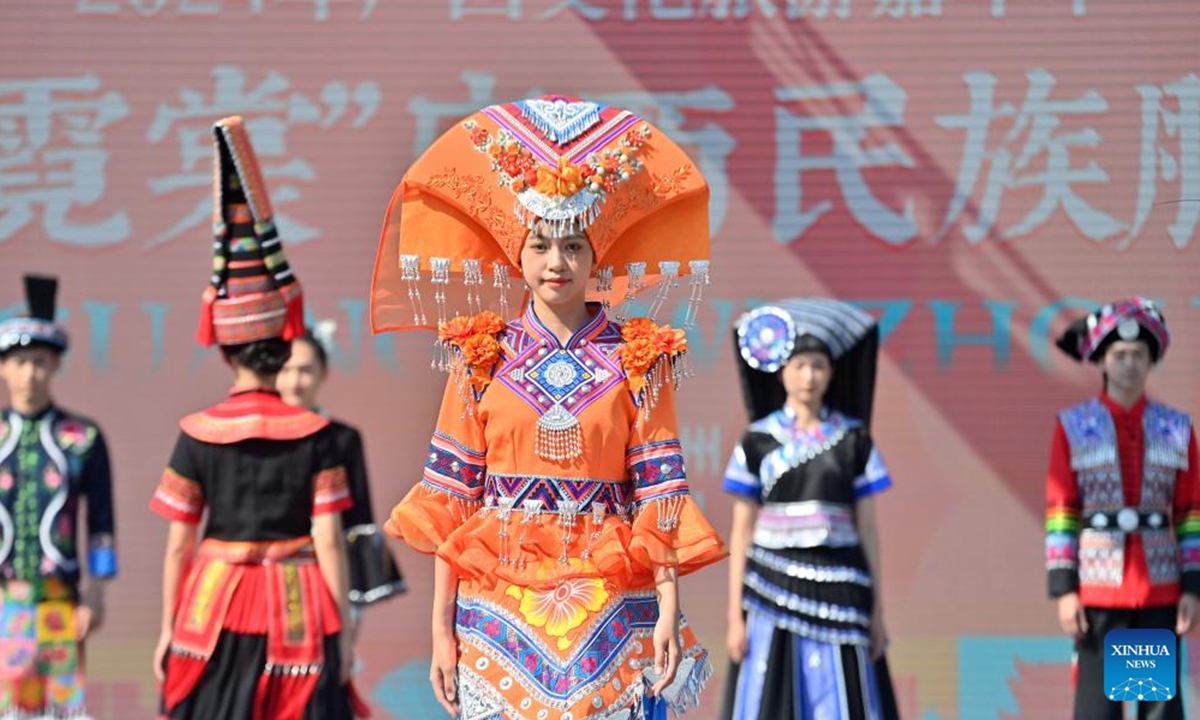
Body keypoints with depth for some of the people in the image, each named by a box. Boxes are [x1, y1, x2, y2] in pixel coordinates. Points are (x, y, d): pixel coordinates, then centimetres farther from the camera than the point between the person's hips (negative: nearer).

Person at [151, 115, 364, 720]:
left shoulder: (197, 436, -2)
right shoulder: (314, 435, -3)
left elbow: (178, 543, 0)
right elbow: (329, 541, -5)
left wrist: (168, 630, 9)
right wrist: (342, 632, 3)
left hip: (216, 615, 1)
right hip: (298, 616, -1)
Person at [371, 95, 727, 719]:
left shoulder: (637, 362, 4)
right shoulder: (483, 359, 5)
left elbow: (657, 492, 1)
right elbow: (448, 499, 3)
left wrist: (668, 610, -8)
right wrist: (441, 628, -2)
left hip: (606, 611, 0)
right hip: (501, 610, 0)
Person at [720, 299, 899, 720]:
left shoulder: (854, 439, 7)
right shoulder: (758, 441, 4)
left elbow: (867, 526, 7)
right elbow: (742, 531, 4)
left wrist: (877, 607, 4)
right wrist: (735, 614, -1)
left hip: (838, 591, 1)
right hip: (774, 589, 0)